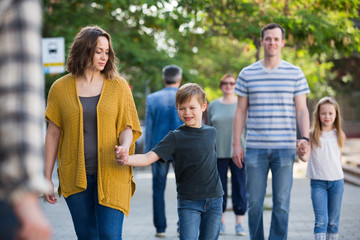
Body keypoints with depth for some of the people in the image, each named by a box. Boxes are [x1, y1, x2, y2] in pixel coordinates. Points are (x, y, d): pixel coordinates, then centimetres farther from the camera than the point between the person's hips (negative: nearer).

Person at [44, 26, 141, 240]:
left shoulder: (119, 86, 3)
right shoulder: (61, 88, 4)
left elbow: (127, 128, 5)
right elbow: (53, 133, 8)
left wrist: (124, 147, -19)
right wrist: (47, 176, 7)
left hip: (111, 174, -1)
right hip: (75, 177, 1)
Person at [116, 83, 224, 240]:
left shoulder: (211, 132, 5)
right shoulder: (175, 137, -8)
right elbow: (148, 158, -19)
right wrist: (126, 160, -39)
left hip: (214, 200, 4)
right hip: (188, 203, -4)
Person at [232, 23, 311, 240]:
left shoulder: (295, 74, 5)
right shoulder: (247, 74, 7)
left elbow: (302, 110, 5)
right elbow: (241, 111, 10)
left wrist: (305, 138, -9)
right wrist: (236, 143, 5)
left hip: (284, 148, -1)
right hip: (255, 148, 1)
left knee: (281, 203, 1)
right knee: (254, 202, 4)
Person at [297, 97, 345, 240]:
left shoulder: (339, 135, 4)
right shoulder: (312, 135, -4)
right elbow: (306, 157, -13)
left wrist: (337, 174, 10)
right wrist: (301, 152, -34)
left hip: (336, 181, 3)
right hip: (318, 182, -3)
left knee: (333, 220, 9)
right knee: (321, 219, -9)